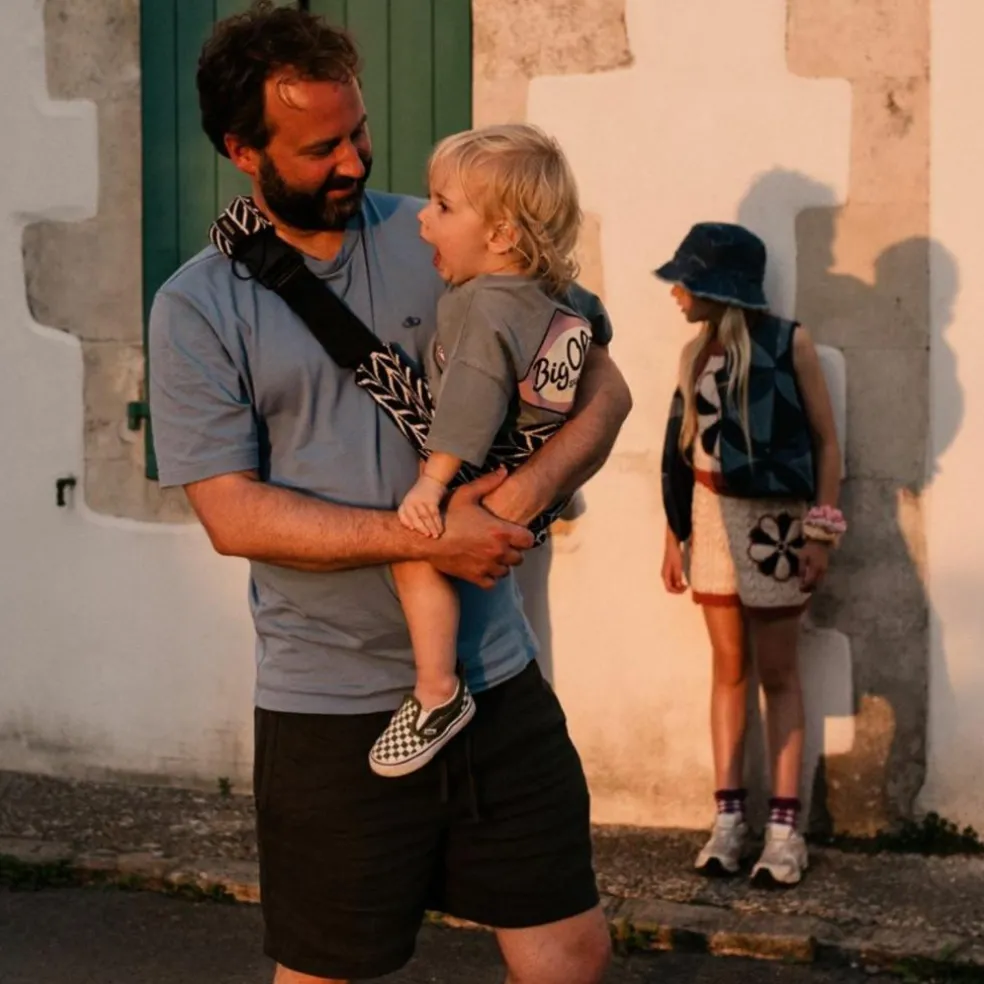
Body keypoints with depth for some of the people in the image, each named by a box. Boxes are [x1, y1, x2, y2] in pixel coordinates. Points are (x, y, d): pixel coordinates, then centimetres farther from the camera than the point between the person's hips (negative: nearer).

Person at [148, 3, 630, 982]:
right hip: (330, 706, -2)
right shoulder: (197, 307, -3)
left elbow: (601, 386, 2)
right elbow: (233, 514, -10)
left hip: (496, 675, 2)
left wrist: (522, 494, -17)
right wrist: (429, 537, -18)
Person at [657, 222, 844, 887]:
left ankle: (785, 826, 0)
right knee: (729, 668, 8)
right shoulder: (696, 353, 8)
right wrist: (674, 536, 10)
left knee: (778, 673, 0)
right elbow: (682, 452, 11)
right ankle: (730, 815, 11)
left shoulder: (790, 344, -8)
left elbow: (826, 441, -7)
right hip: (711, 520, 5)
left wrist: (822, 533, -12)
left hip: (775, 521, -5)